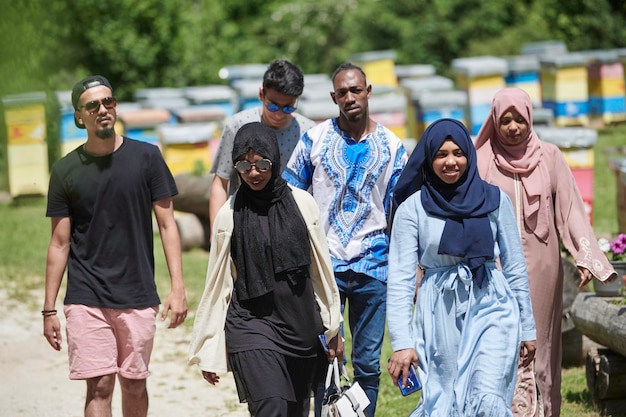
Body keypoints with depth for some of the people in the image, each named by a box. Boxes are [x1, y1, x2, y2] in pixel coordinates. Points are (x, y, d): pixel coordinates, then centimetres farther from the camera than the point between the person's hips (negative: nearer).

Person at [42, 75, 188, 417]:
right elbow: (59, 243, 5)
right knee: (99, 386, -8)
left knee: (134, 386, 7)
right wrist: (49, 309, 2)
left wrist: (178, 287, -6)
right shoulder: (65, 170, 2)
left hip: (138, 297, 1)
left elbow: (166, 224, 3)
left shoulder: (146, 157, 2)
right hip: (86, 298, -1)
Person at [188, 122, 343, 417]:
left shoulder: (301, 203, 2)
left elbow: (321, 268, 10)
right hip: (252, 324, -3)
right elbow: (218, 283, 4)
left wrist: (333, 328, 13)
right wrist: (208, 351, 6)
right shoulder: (230, 214, -1)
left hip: (301, 325, 3)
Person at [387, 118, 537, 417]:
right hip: (440, 314, 0)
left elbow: (515, 267, 10)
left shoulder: (494, 199, 4)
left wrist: (527, 327, 12)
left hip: (491, 307, 0)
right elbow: (400, 277, -4)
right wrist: (401, 342, -12)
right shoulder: (412, 208, -1)